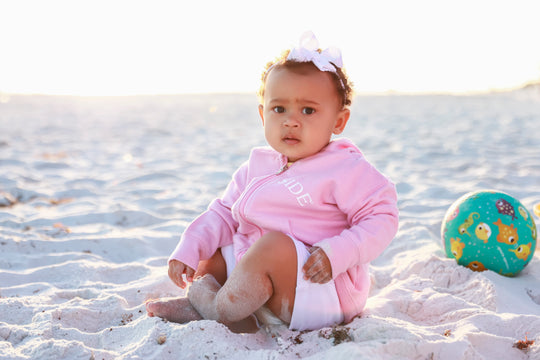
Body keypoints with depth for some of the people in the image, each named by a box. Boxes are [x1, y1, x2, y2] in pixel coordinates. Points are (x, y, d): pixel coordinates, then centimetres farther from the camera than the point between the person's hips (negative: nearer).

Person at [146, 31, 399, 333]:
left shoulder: (344, 167, -10)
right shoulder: (257, 166, 11)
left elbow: (382, 218, -15)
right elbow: (225, 212, 16)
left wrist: (336, 254, -28)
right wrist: (189, 250, 2)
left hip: (324, 293, -8)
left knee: (273, 244, -33)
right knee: (210, 255, 9)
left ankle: (217, 309, -12)